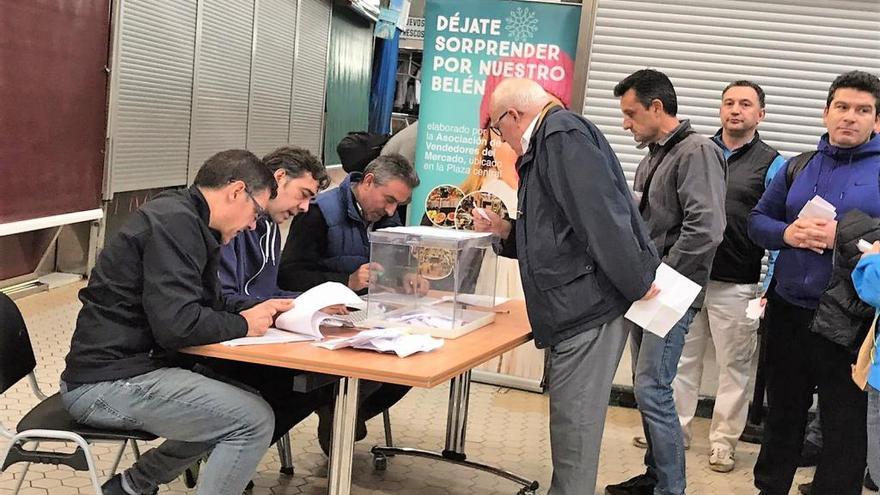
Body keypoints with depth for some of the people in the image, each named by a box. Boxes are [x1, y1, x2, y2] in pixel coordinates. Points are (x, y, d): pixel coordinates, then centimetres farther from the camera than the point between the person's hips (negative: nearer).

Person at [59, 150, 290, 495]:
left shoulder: (183, 219, 13)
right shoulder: (175, 222, -18)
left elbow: (204, 305, 21)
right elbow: (177, 324, -26)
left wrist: (256, 311, 4)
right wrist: (243, 324, -10)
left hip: (125, 366, 11)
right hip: (108, 385, -11)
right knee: (254, 421, -13)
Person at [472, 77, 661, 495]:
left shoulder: (563, 135, -13)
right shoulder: (549, 141, 20)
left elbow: (603, 217, -23)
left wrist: (637, 286, -22)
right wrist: (506, 231, 16)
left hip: (589, 305, -10)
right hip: (576, 306, 10)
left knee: (575, 424, -2)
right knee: (571, 419, 17)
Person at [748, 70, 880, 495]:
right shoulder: (798, 167, 11)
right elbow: (758, 220, 12)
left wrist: (845, 236, -21)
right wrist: (786, 233, -9)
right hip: (788, 311, 5)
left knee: (844, 425, 5)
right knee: (782, 412, 19)